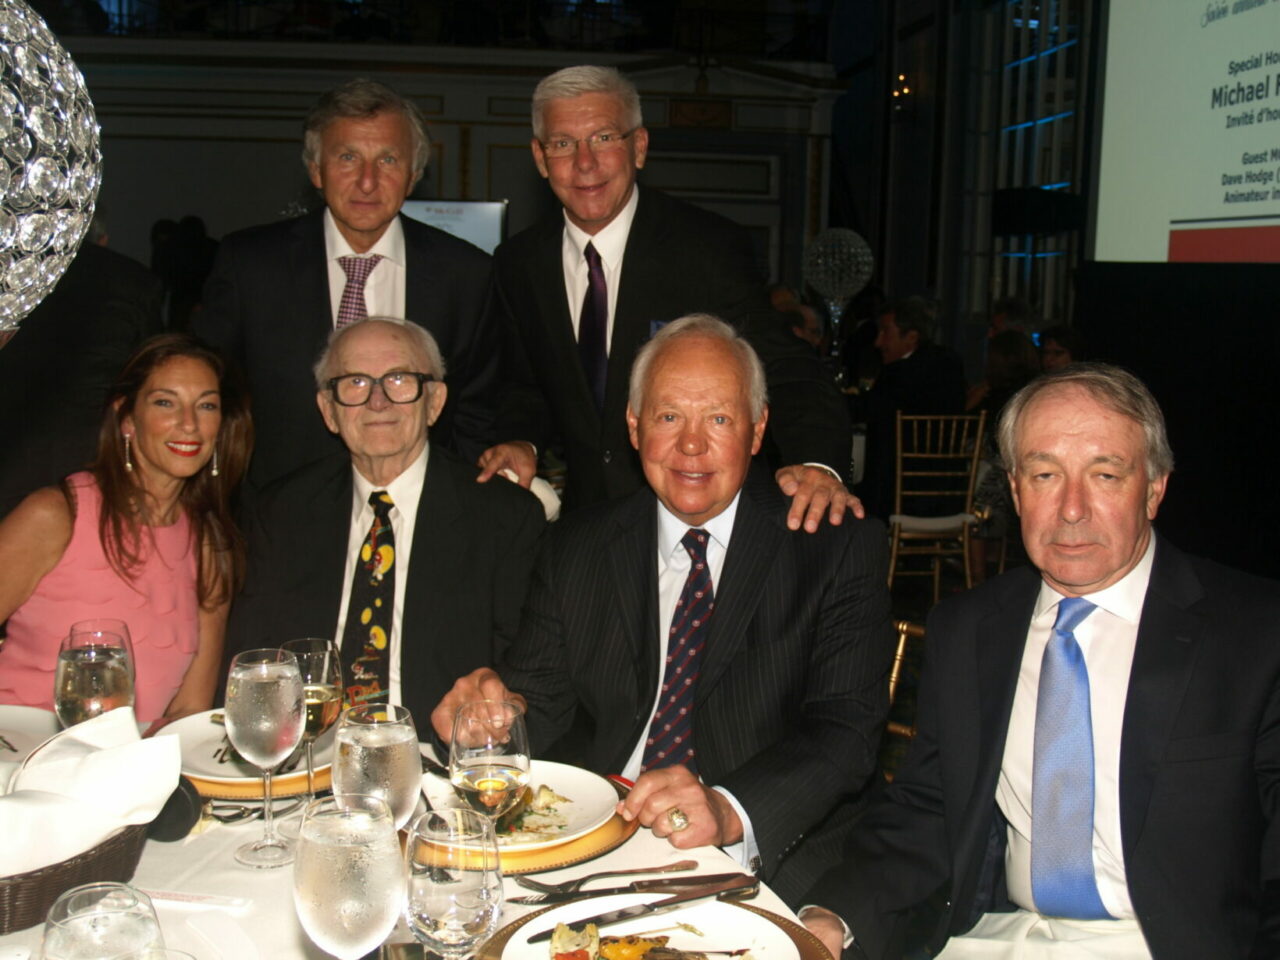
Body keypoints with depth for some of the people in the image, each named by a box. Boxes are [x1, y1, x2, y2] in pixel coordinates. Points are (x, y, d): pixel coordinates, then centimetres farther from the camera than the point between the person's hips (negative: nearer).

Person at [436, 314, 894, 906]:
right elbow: (540, 699, 10)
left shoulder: (842, 547, -1)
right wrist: (495, 710, -15)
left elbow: (846, 726, -10)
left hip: (766, 863, -3)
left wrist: (731, 811, -27)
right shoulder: (575, 550, 11)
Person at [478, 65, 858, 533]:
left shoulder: (711, 247, -12)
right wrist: (521, 441, -7)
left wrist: (816, 464, -36)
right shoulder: (518, 264, 2)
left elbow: (784, 371, -17)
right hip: (584, 518, 4)